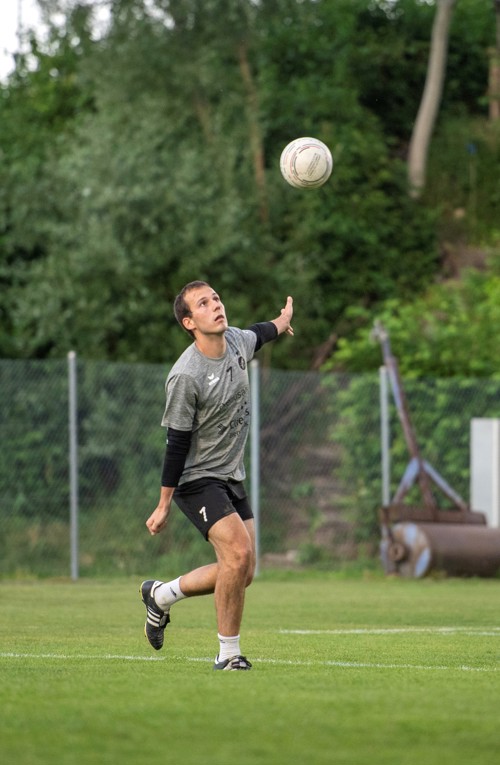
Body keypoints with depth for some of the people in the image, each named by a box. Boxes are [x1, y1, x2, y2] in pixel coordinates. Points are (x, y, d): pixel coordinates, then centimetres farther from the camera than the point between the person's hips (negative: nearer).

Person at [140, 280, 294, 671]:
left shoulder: (236, 341, -1)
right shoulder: (185, 377, -22)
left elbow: (256, 335, 26)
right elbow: (177, 443, -17)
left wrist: (280, 323, 46)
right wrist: (164, 505, -12)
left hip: (232, 478, 8)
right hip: (197, 478, -8)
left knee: (242, 573, 4)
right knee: (238, 553, -23)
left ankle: (161, 595, 28)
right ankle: (228, 653, -9)